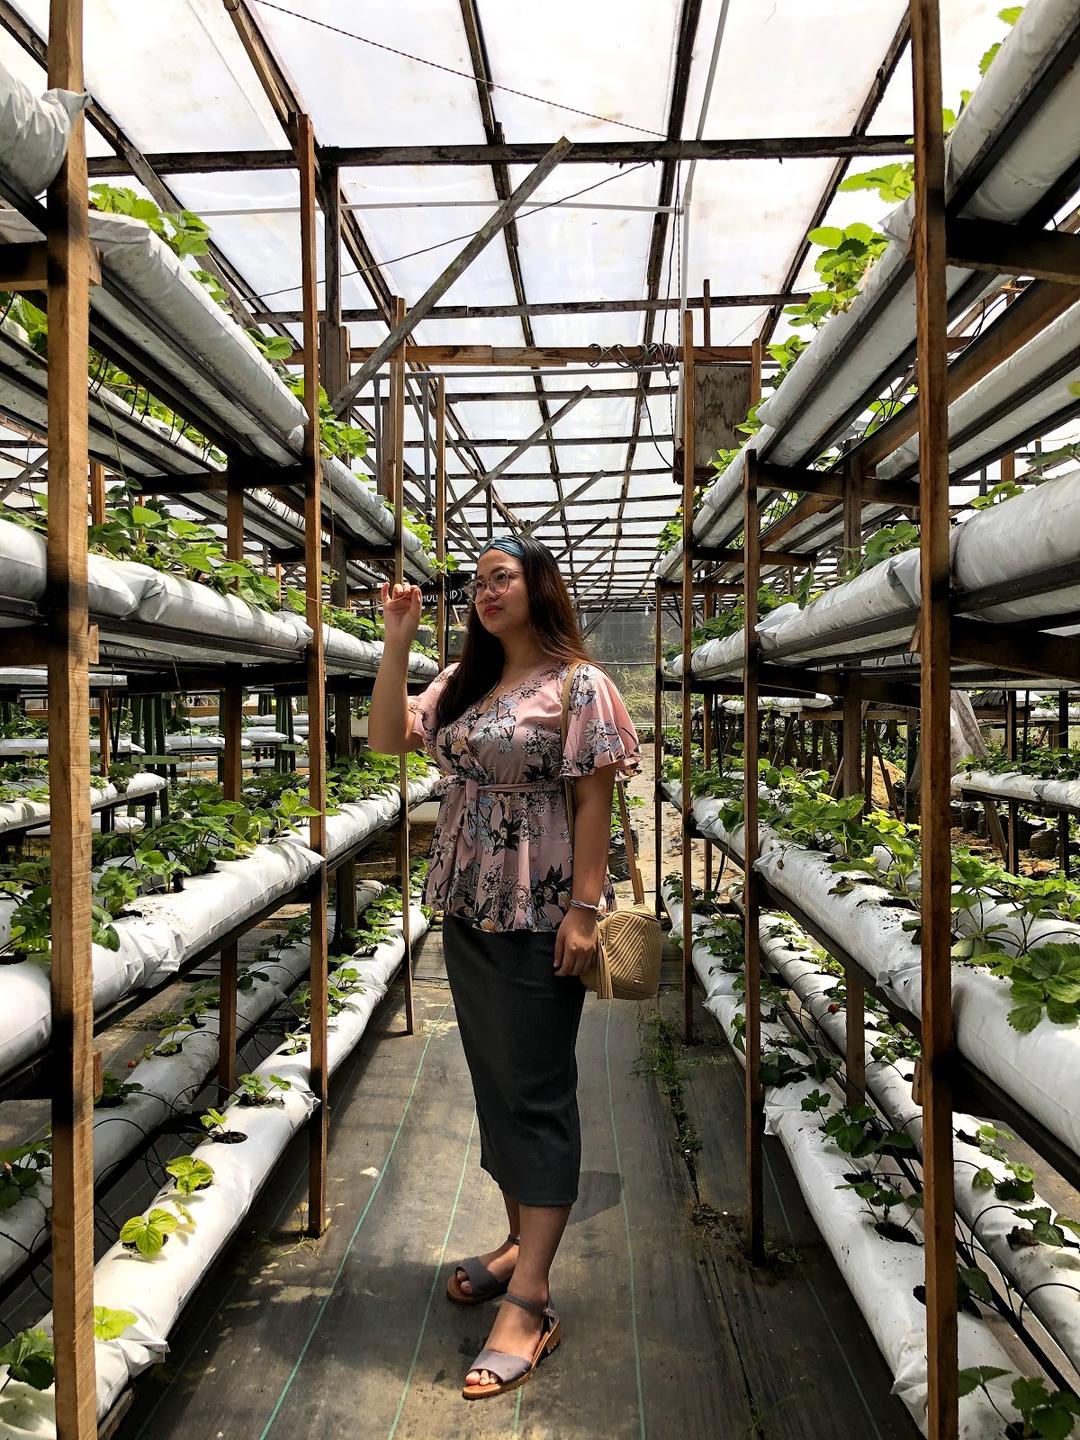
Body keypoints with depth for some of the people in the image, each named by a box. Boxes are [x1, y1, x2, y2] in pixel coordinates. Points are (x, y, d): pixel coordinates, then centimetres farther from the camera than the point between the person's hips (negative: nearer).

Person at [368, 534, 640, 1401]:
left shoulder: (578, 685, -9)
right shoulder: (462, 683, 11)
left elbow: (595, 800, -13)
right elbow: (388, 740, 6)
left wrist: (583, 907, -18)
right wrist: (397, 643, -1)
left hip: (540, 917, -7)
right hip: (467, 909, 7)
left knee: (536, 1093, -1)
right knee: (494, 1080, 16)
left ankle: (529, 1300, 7)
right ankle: (522, 1241, 34)